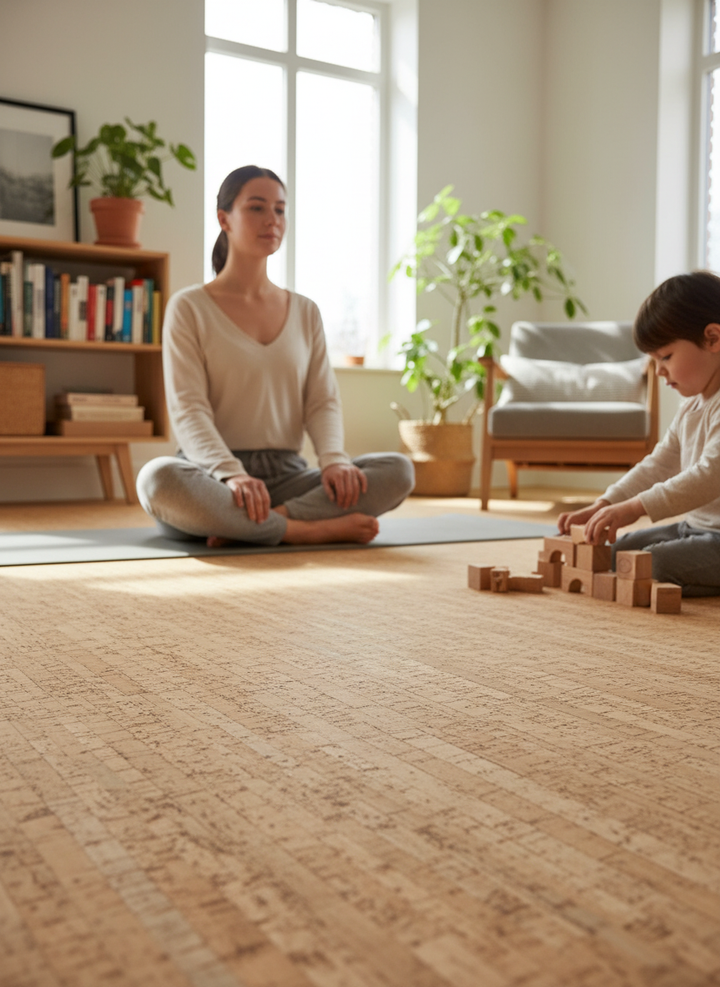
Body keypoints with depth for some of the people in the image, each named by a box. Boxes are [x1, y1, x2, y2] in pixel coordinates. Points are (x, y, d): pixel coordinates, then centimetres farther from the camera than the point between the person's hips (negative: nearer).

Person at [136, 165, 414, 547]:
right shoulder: (188, 308, 1)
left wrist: (334, 459, -16)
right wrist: (232, 474, -29)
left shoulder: (305, 312, 14)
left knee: (398, 470, -20)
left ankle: (248, 524, -26)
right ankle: (313, 528, -27)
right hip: (213, 480, -3)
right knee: (159, 477, -38)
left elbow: (323, 402, 6)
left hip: (287, 477, 4)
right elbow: (188, 411, -10)